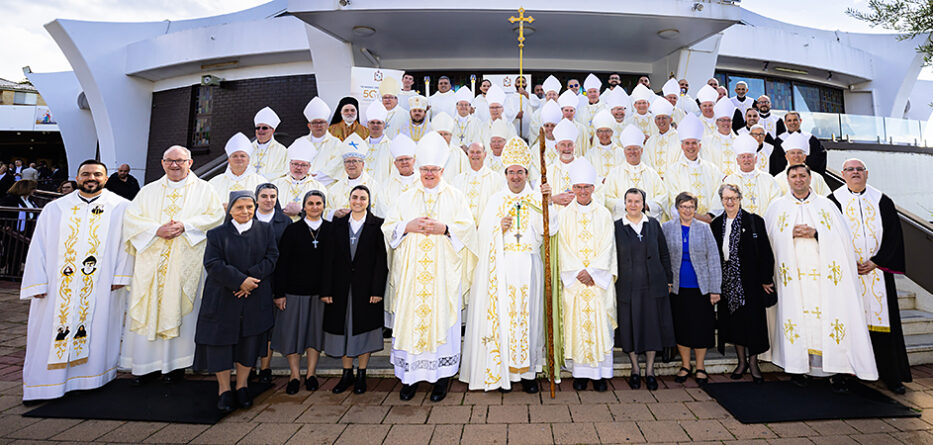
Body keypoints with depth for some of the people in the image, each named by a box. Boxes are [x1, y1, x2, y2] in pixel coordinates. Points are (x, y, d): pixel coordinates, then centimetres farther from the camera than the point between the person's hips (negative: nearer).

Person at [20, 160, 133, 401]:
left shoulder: (121, 208, 2)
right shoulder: (54, 209, 10)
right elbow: (39, 247, 7)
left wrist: (120, 276, -8)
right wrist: (37, 283, 0)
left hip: (101, 288, -2)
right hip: (58, 288, 2)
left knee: (97, 332, 4)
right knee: (48, 333, 7)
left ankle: (91, 378, 18)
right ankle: (42, 384, 20)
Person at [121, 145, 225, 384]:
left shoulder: (203, 189, 7)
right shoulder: (149, 191, 15)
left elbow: (216, 215, -5)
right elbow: (131, 218, 5)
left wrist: (185, 226, -16)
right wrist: (157, 230, -12)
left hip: (186, 260, -3)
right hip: (151, 260, 3)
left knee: (179, 308, 0)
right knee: (147, 309, 4)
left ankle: (176, 363, 10)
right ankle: (147, 363, 15)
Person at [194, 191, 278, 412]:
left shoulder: (266, 230, 6)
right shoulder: (217, 234, 2)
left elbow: (271, 258, -2)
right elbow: (213, 264, -8)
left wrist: (251, 278, -16)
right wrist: (241, 280, -18)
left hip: (255, 300, 1)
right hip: (223, 299, -1)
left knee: (249, 342, 7)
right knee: (221, 341, 4)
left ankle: (242, 386, 24)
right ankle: (224, 389, 21)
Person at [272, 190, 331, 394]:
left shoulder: (331, 229, 2)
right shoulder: (292, 230, 0)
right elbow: (281, 263, -2)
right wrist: (279, 293, -6)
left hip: (321, 291, 1)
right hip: (295, 290, -1)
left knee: (316, 331, 10)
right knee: (292, 331, 6)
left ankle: (311, 374, 24)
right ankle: (294, 375, 21)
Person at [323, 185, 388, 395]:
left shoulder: (377, 225, -2)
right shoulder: (338, 224, 6)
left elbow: (381, 259, -6)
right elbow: (331, 259, 3)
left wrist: (377, 289, -12)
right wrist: (326, 289, -2)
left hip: (366, 286, -3)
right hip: (341, 286, 3)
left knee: (363, 329, 7)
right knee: (343, 328, 11)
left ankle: (361, 375, 23)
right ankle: (347, 374, 27)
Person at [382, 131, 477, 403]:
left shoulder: (456, 197, 9)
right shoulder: (406, 198, 15)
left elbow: (468, 228, 1)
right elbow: (388, 227, 9)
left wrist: (444, 228, -14)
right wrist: (408, 226, -9)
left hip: (443, 272, -2)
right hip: (411, 272, 2)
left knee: (441, 317, -2)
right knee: (409, 319, 1)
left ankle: (441, 376, 11)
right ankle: (410, 376, 14)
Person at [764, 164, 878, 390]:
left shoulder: (826, 205, 11)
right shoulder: (777, 207, 9)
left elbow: (842, 235, 3)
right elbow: (769, 236, 4)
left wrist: (815, 233, -12)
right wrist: (792, 233, -12)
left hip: (824, 273, 1)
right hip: (793, 274, 0)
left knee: (830, 316, -3)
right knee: (796, 316, -2)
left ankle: (836, 370, 7)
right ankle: (797, 366, 8)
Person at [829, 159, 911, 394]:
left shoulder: (882, 201, 9)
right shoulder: (833, 201, 1)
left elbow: (893, 234, 5)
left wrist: (876, 262, -7)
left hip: (878, 271, 2)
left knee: (882, 319, 4)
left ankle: (891, 375, 15)